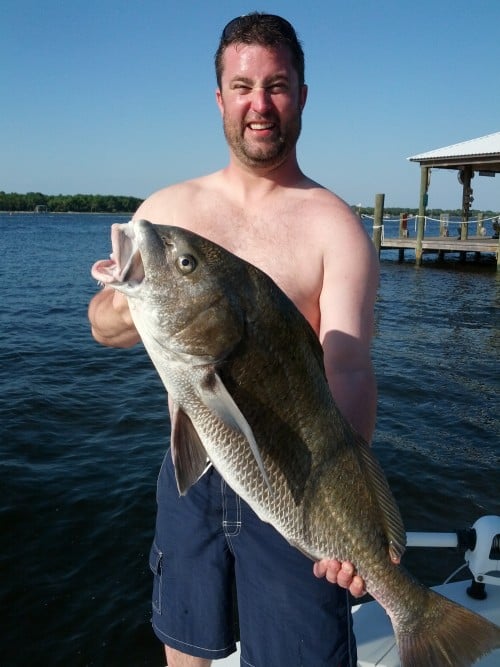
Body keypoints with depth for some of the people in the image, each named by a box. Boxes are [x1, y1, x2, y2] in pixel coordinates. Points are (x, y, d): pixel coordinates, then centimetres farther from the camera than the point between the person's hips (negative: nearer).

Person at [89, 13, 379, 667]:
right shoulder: (168, 208, 3)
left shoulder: (335, 225, -10)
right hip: (189, 471, 4)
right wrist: (131, 305, -21)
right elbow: (102, 324, 4)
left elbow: (349, 368, -21)